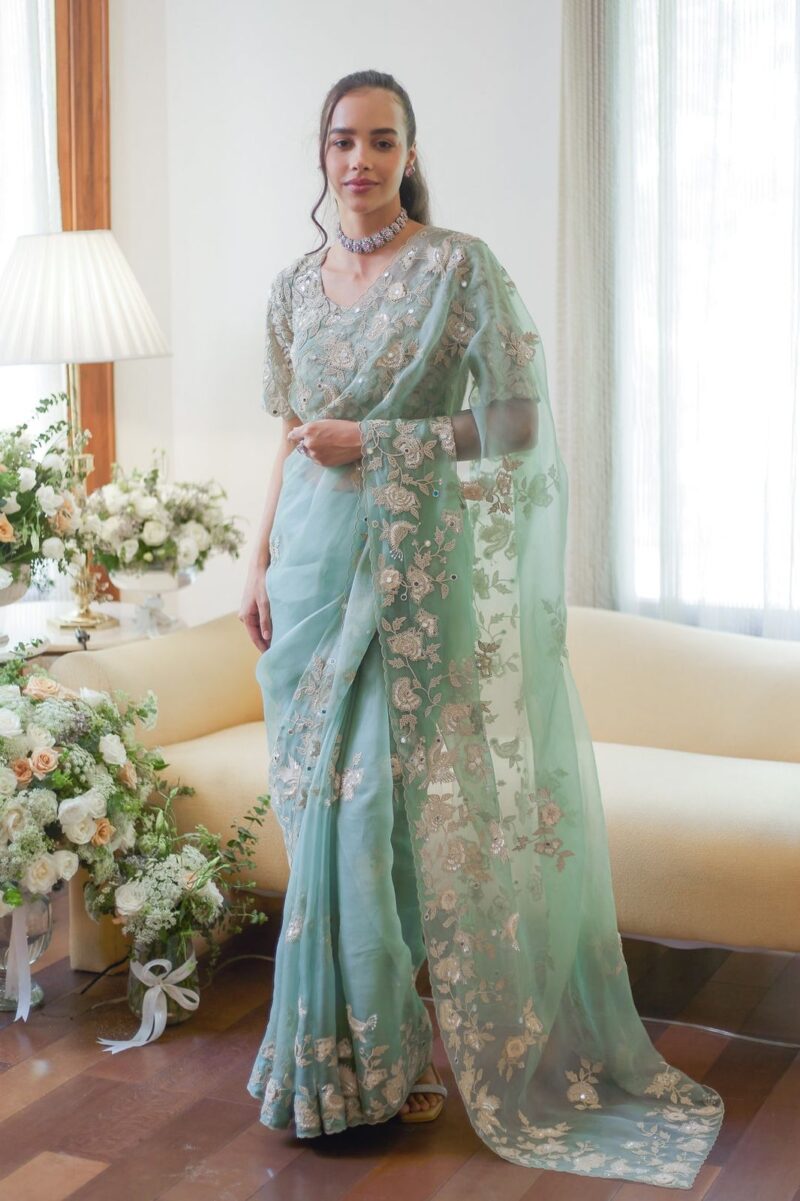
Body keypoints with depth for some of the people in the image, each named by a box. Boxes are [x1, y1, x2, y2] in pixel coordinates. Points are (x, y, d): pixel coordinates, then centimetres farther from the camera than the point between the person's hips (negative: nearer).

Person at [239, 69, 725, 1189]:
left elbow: (518, 426, -10)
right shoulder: (296, 285, 11)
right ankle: (348, 1041, 23)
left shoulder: (461, 266, -6)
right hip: (315, 562, 5)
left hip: (413, 568, -5)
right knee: (327, 803, 8)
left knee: (394, 802, -2)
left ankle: (390, 1050, 15)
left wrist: (372, 442, -14)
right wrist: (261, 564, 12)